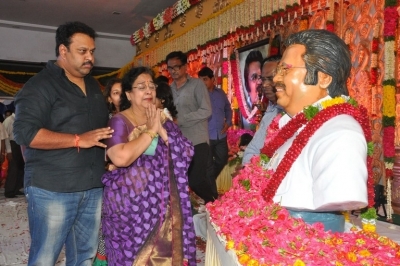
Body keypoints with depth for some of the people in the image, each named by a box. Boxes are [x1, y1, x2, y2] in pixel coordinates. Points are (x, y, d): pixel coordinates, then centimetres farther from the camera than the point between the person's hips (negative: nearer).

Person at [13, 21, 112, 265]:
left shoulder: (93, 85, 15)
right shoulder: (40, 85, -8)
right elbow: (24, 133, -18)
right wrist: (78, 140, -22)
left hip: (93, 188, 7)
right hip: (52, 189, -6)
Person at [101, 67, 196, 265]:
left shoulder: (163, 120, 7)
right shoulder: (119, 121, -10)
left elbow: (187, 154, -2)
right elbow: (121, 158, -28)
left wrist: (162, 131, -14)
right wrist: (150, 131, -18)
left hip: (163, 203, 5)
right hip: (131, 205, -4)